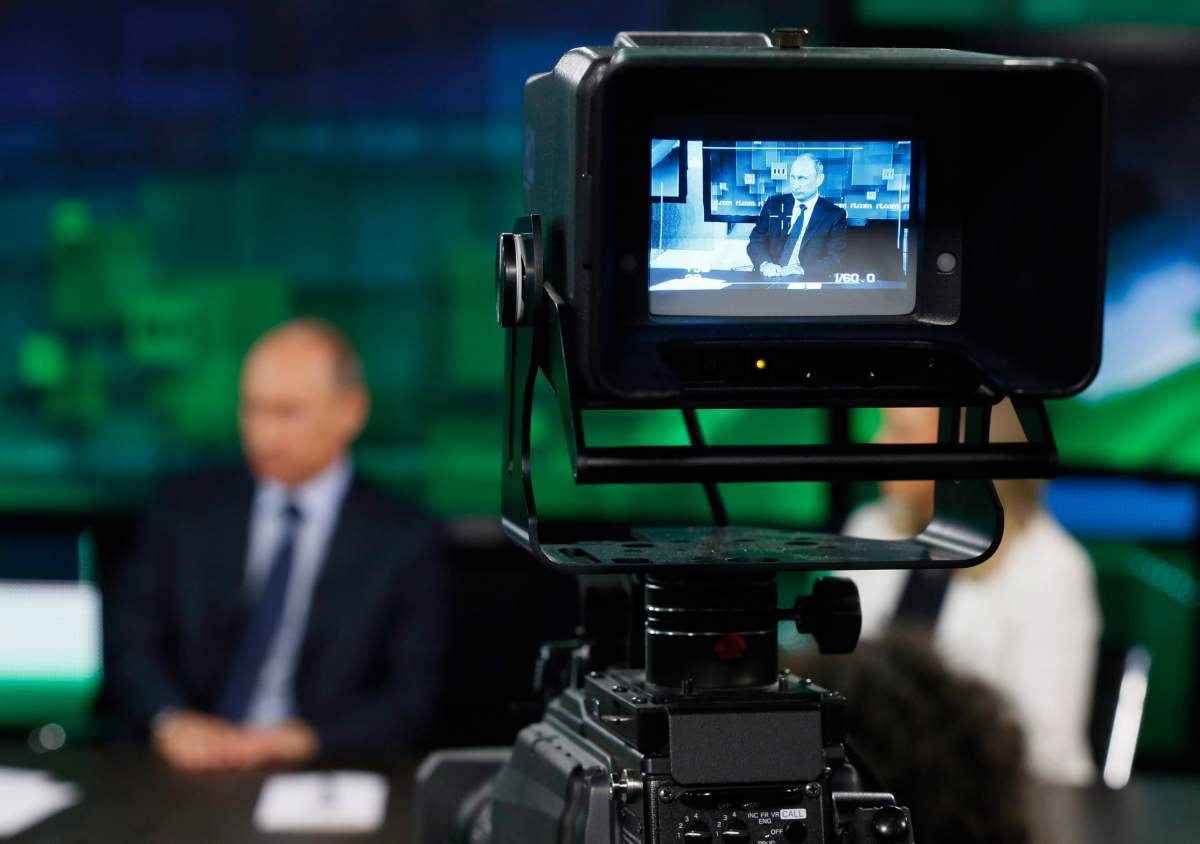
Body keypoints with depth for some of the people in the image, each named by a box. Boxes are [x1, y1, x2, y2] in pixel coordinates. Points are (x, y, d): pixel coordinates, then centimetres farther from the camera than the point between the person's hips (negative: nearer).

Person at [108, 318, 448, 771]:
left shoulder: (407, 543, 5)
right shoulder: (184, 510, 12)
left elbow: (411, 700, 1)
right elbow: (131, 644, 7)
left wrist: (308, 737, -17)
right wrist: (172, 719, -14)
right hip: (189, 770, 1)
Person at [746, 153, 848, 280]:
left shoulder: (835, 215, 4)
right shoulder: (773, 204, 14)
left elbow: (835, 259, -4)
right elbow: (756, 240, 8)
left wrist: (802, 270, -21)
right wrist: (765, 264, -15)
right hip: (769, 279, 4)